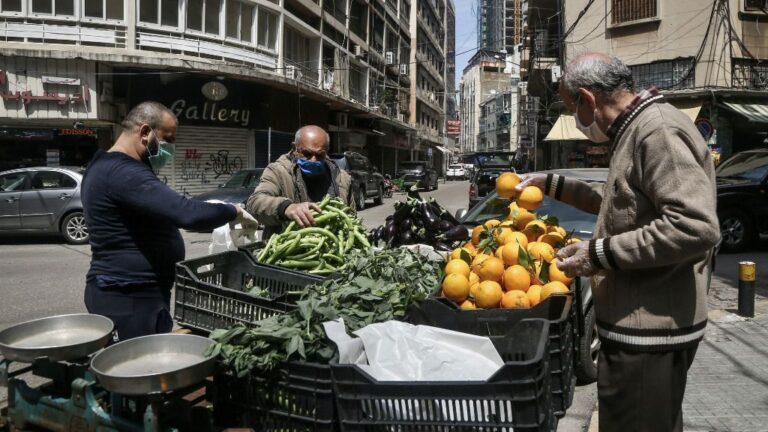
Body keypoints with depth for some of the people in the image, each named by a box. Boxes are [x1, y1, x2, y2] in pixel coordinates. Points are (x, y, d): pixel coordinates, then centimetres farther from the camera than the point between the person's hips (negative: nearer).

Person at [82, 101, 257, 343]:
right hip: (129, 298, -11)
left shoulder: (108, 167, 15)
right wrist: (234, 212, -14)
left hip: (125, 292, 11)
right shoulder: (123, 172, -21)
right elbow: (187, 213, -31)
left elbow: (167, 212, 21)